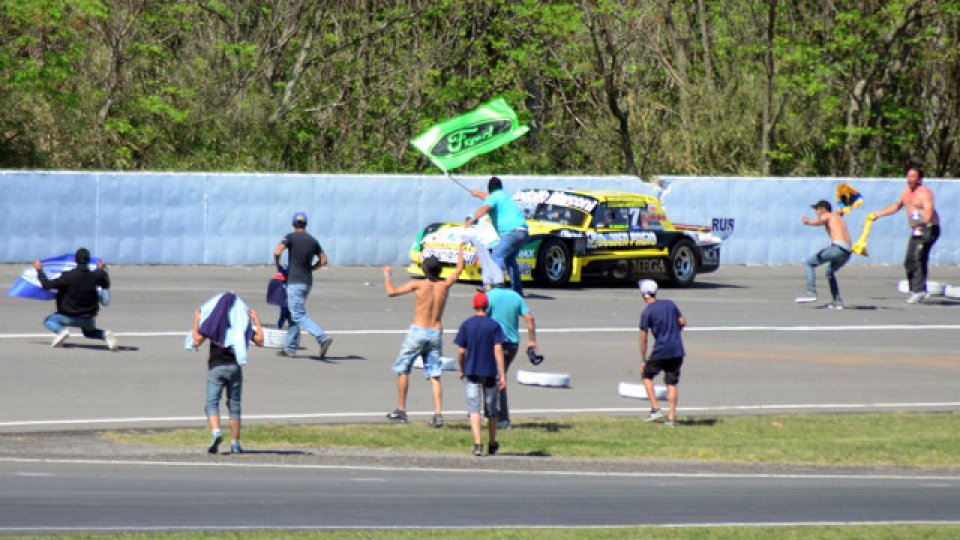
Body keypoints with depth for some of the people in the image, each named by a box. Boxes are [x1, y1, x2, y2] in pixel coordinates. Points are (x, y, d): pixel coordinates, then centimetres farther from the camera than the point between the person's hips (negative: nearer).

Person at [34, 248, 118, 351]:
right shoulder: (95, 276, -13)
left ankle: (61, 331, -12)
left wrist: (39, 270, -6)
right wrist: (102, 270, 23)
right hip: (88, 318, 3)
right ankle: (105, 334, 0)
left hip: (70, 317, -3)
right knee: (89, 332, 33)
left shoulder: (68, 276, -23)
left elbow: (47, 284, -20)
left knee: (48, 320, 19)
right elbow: (106, 285, 8)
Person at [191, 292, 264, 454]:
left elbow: (197, 341, -4)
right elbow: (259, 341, 3)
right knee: (234, 405, 9)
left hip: (216, 366, -2)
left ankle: (216, 432, -28)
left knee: (212, 403, -2)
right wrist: (257, 321, 13)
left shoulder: (212, 321, 1)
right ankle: (235, 443, 9)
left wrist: (196, 320, 7)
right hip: (235, 367, 2)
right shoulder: (243, 322, 5)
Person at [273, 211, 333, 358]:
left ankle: (323, 338, -28)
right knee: (294, 314, 17)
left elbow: (277, 252, -18)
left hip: (295, 281, -7)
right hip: (308, 282, 7)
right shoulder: (313, 240, 10)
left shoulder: (290, 237, -6)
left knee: (299, 315, -11)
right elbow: (323, 261, 13)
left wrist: (278, 266, 1)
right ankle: (290, 348, 21)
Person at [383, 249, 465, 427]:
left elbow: (391, 292, -8)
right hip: (436, 334, 4)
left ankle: (401, 411, 10)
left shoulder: (419, 284, -11)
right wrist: (461, 249, 33)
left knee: (402, 369, 11)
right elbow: (459, 268, 18)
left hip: (418, 332, -4)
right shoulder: (445, 285, 0)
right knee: (434, 376, 4)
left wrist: (387, 275, 9)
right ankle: (438, 414, -9)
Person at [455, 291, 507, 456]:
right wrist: (502, 375, -9)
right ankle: (492, 445, 29)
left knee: (474, 409, -4)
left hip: (471, 372, -1)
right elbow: (498, 350, -9)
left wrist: (462, 371, 14)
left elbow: (461, 351, -2)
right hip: (490, 372, 1)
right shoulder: (494, 325, -3)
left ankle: (478, 444, -21)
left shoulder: (466, 325, -2)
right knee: (491, 410, 15)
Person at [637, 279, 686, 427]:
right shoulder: (670, 304, 7)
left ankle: (655, 409, 5)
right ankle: (672, 417, 3)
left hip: (660, 351, -4)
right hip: (677, 351, 4)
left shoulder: (647, 312, -7)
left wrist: (643, 360, 0)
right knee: (672, 383, 8)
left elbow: (643, 338, -6)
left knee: (647, 375, 16)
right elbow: (683, 322, 11)